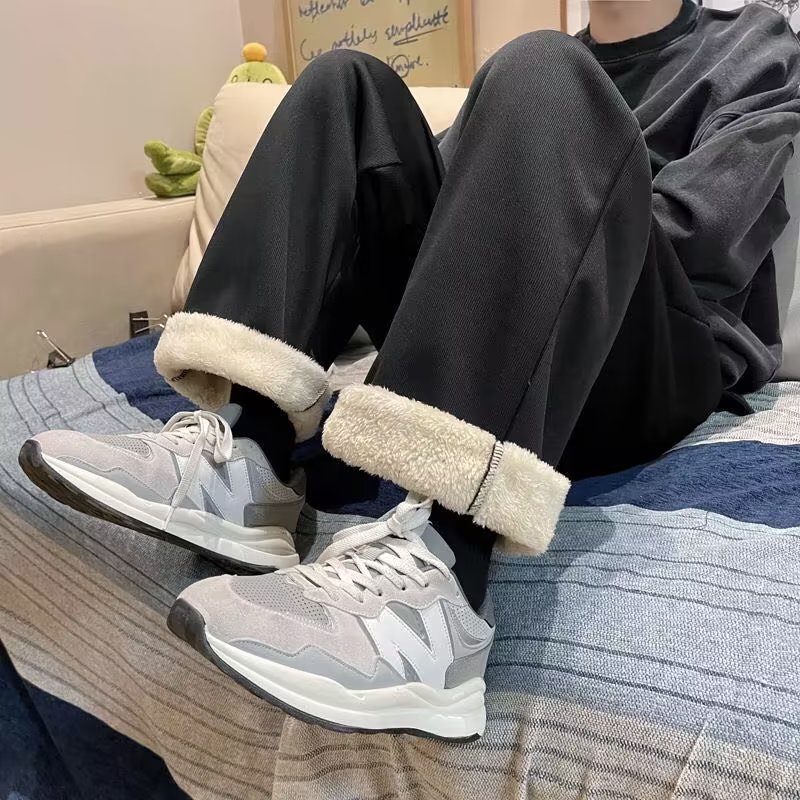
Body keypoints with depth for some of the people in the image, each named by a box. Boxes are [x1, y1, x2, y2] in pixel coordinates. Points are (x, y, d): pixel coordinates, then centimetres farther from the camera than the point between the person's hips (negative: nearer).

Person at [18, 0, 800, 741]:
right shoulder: (555, 63, 28)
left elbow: (692, 229, -6)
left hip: (665, 371, -3)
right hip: (478, 369, 4)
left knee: (540, 81, -24)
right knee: (350, 83, -3)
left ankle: (432, 565, -44)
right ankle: (239, 454, -25)